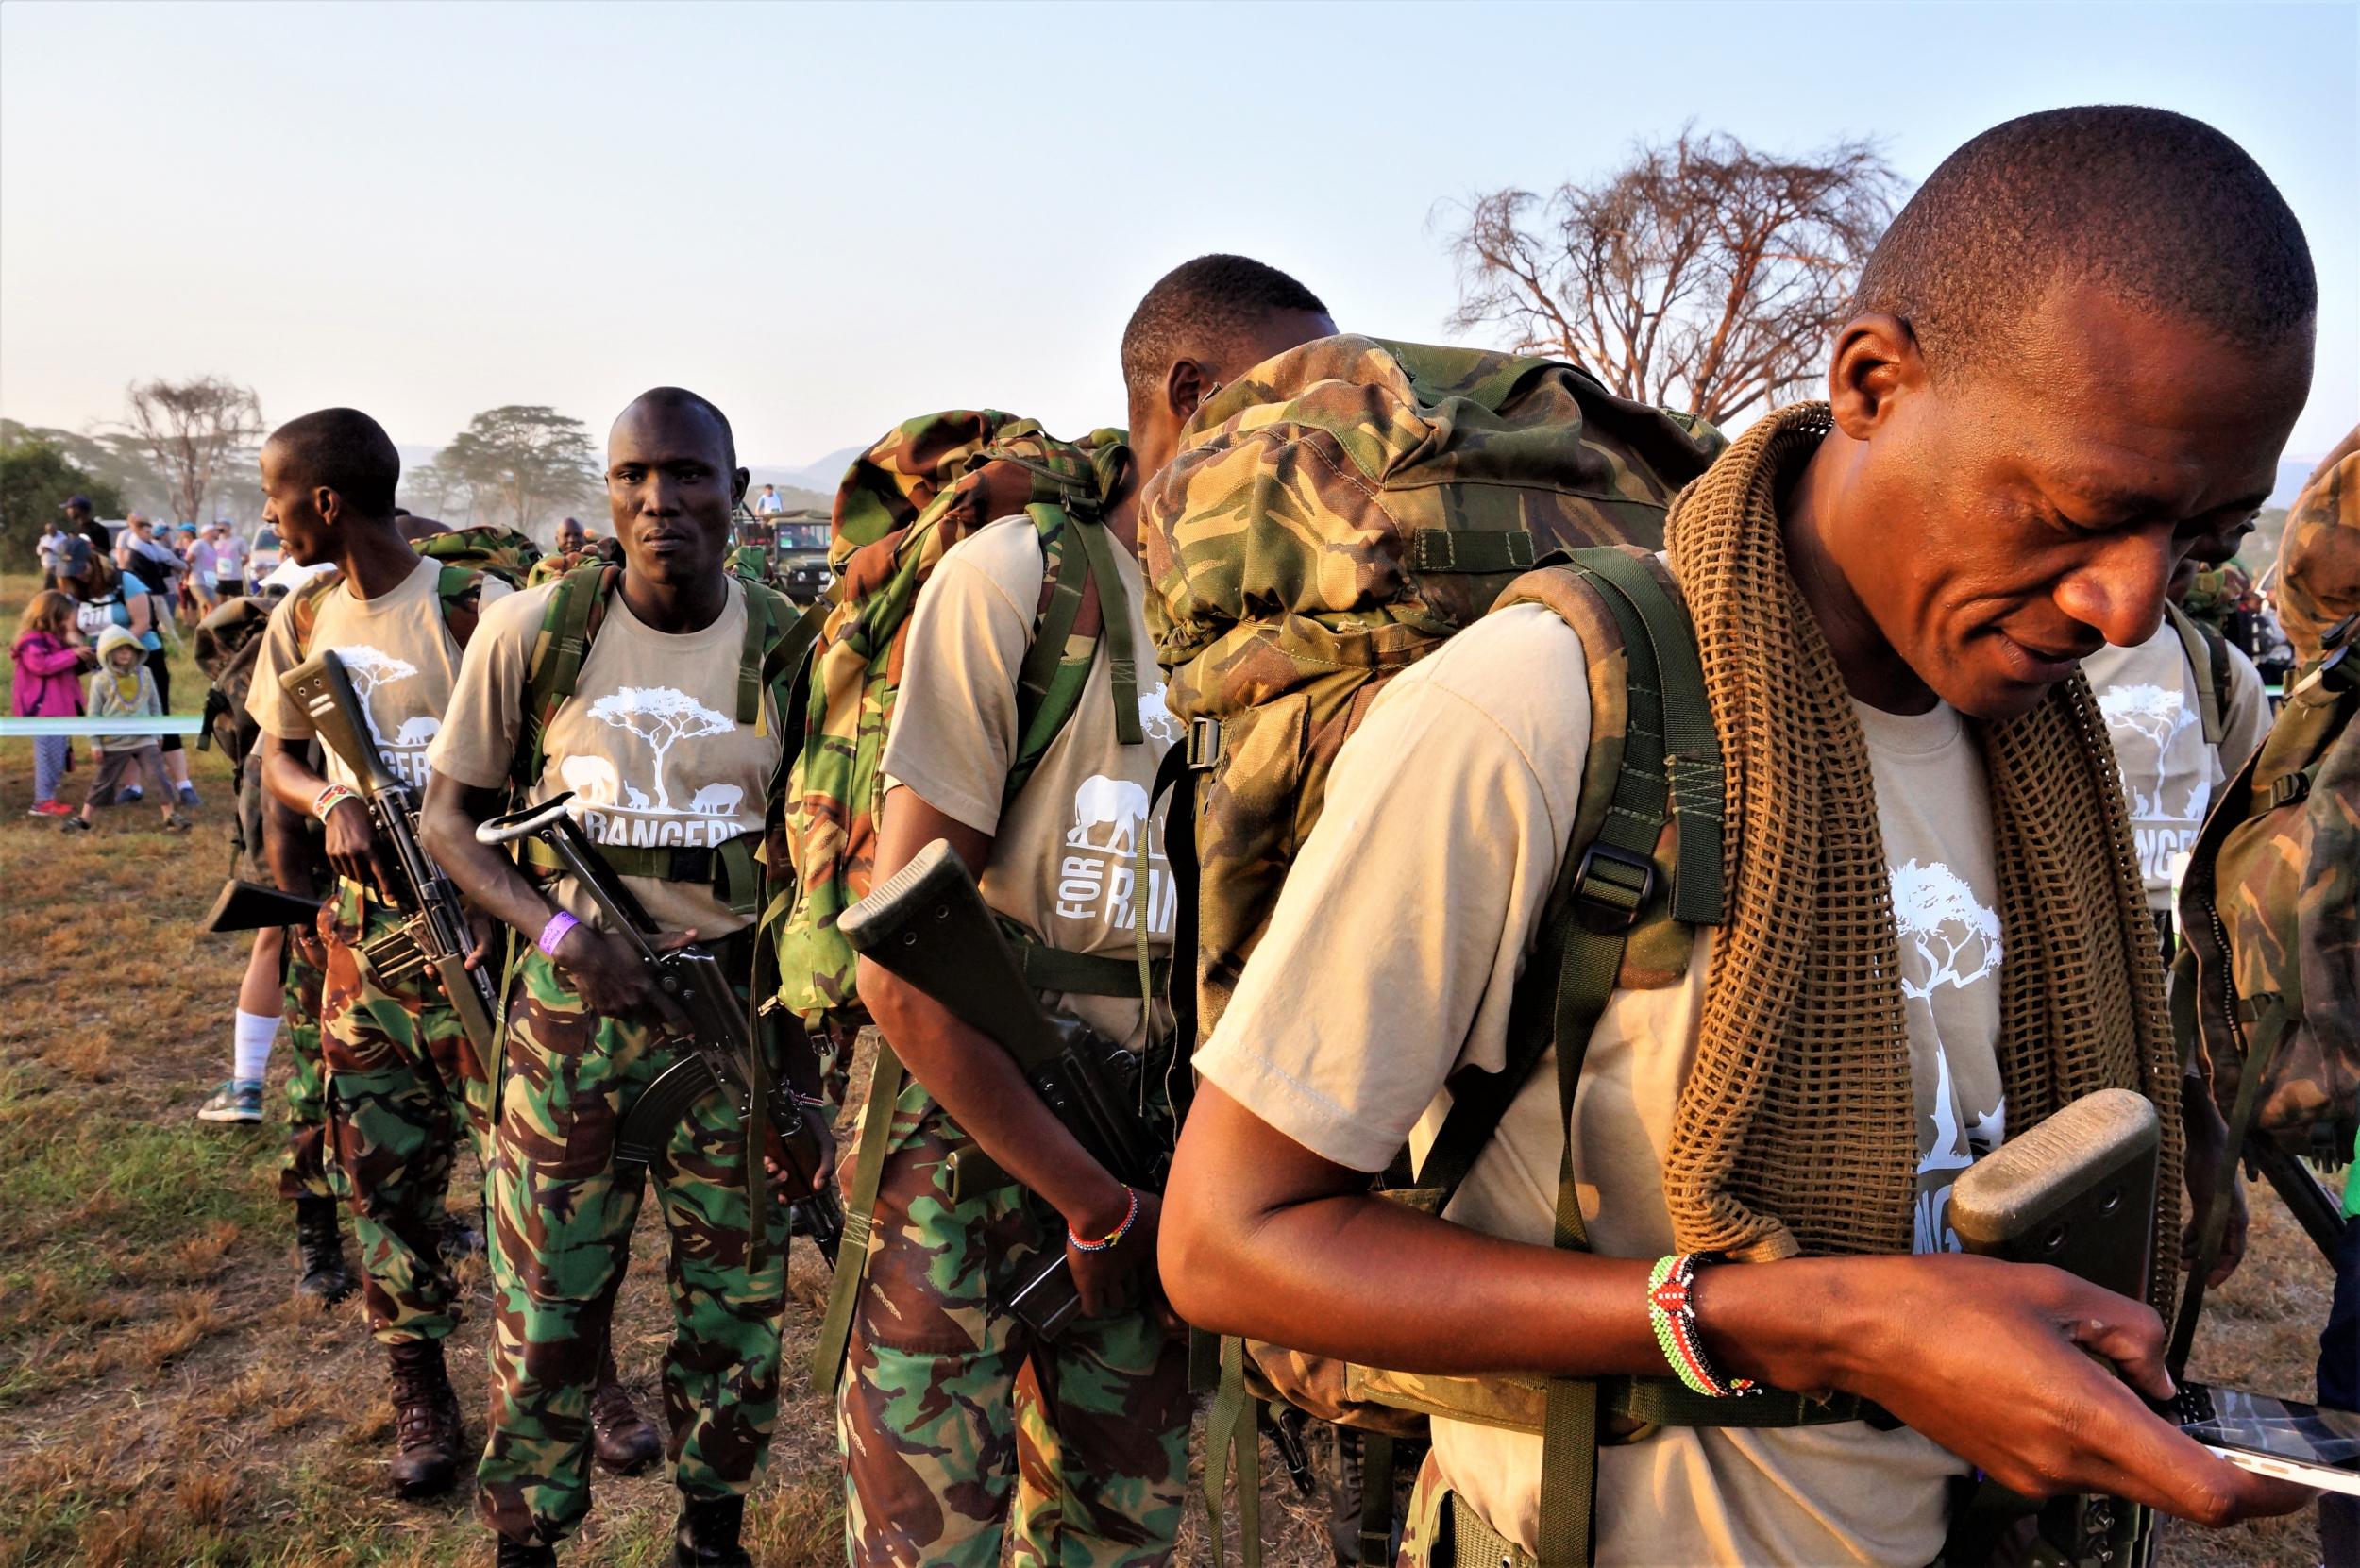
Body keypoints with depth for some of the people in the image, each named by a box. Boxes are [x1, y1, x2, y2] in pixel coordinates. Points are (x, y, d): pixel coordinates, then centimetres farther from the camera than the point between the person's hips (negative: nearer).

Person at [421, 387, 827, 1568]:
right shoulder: (532, 631, -7)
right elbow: (450, 816, 2)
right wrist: (557, 927, -15)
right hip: (572, 1008, 0)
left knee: (734, 1299, 13)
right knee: (547, 1301, 9)